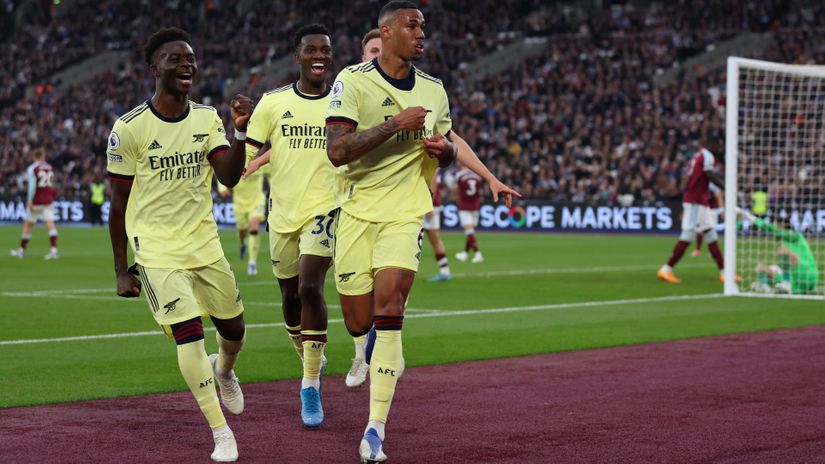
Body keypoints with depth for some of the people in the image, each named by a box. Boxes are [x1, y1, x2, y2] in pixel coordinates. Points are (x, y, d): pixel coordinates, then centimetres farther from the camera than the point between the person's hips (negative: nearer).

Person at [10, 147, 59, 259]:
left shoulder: (32, 168, -8)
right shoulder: (50, 168, 7)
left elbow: (32, 186, -16)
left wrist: (30, 201, -16)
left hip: (36, 202, -4)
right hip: (48, 201, 4)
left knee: (28, 225, 8)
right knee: (50, 224, -5)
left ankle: (21, 250, 18)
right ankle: (54, 250, -19)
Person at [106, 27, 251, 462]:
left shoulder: (208, 118, 2)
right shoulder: (129, 128, -11)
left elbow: (229, 177, -9)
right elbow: (118, 203, -5)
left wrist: (241, 132, -25)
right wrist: (122, 270, -4)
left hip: (204, 243, 5)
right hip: (156, 249, -5)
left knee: (233, 328, 12)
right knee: (188, 331, -16)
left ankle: (224, 369, 50)